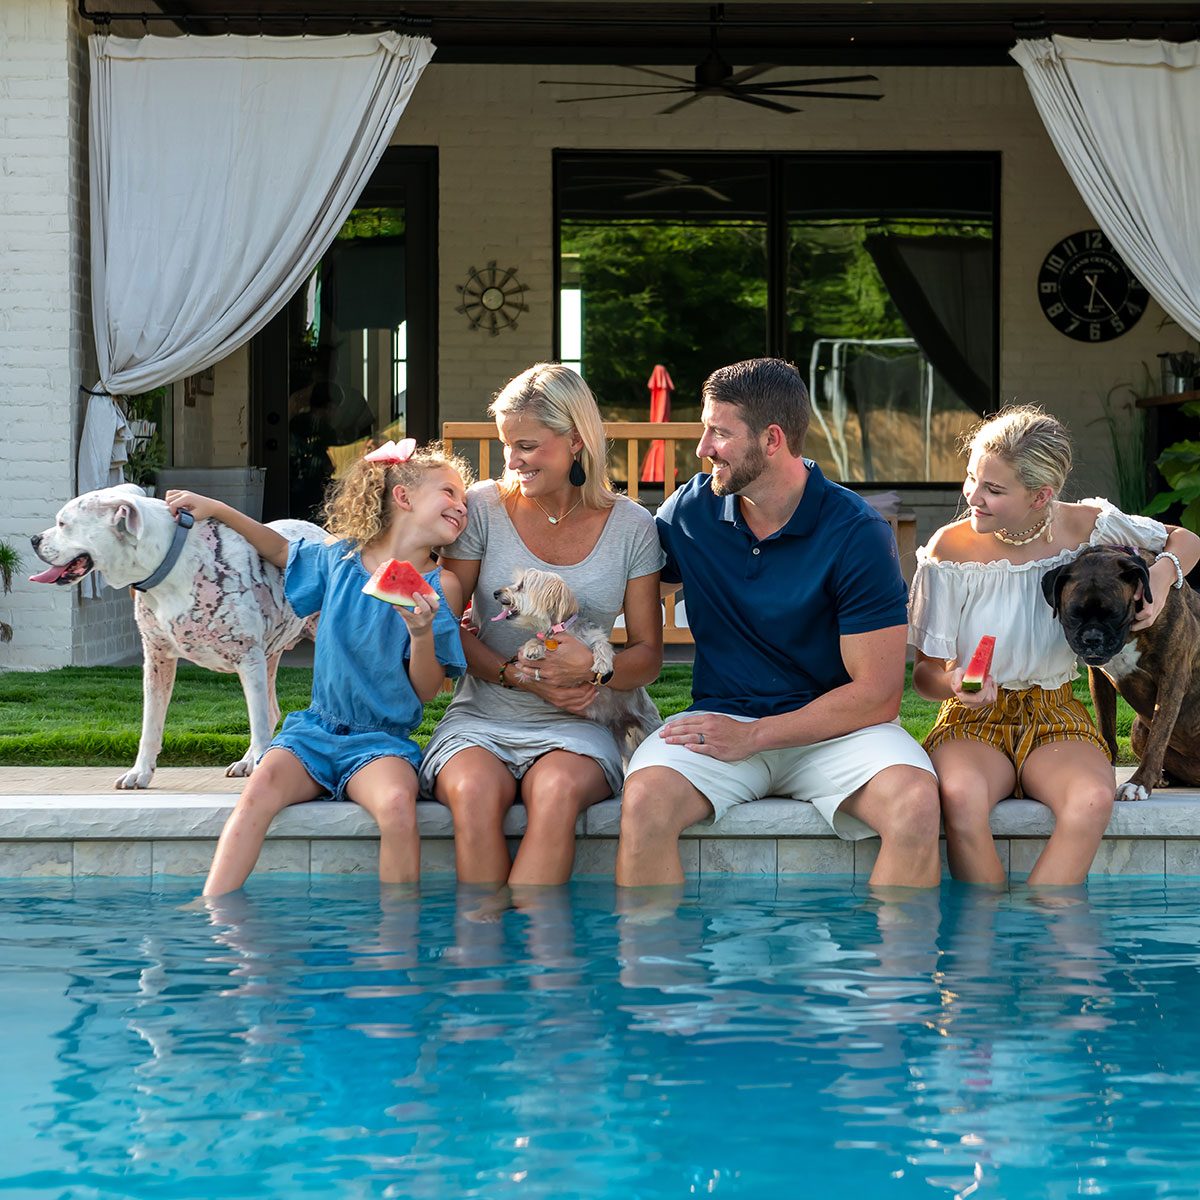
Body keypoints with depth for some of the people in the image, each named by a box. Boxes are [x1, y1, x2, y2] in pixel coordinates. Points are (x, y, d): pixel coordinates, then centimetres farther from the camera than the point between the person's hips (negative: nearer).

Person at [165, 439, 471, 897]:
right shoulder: (340, 555, 6)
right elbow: (282, 551, 28)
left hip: (382, 740, -2)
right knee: (258, 793, -27)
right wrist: (217, 510, 20)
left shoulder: (440, 587, -1)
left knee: (397, 803, -35)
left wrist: (422, 633, -19)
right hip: (316, 728, 2)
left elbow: (426, 691, -1)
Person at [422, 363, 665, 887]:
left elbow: (648, 656, 7)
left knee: (558, 790, -36)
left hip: (575, 727, 0)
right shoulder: (483, 507, 3)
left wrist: (594, 667, -16)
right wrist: (519, 676, -13)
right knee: (475, 790, -34)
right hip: (481, 720, 0)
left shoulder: (629, 526, 5)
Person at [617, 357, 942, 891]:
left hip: (832, 727, -2)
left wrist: (753, 735, -16)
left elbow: (877, 695, -11)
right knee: (646, 799, -30)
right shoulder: (691, 509, 3)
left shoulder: (857, 535, -9)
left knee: (916, 802, -33)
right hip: (721, 715, 2)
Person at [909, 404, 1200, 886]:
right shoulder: (950, 548, -9)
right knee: (961, 796, -38)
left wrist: (1161, 576, -9)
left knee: (1092, 801, -35)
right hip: (973, 720, -1)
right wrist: (953, 684, -29)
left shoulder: (1086, 527, -5)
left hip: (1055, 718, 1)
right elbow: (925, 671, -5)